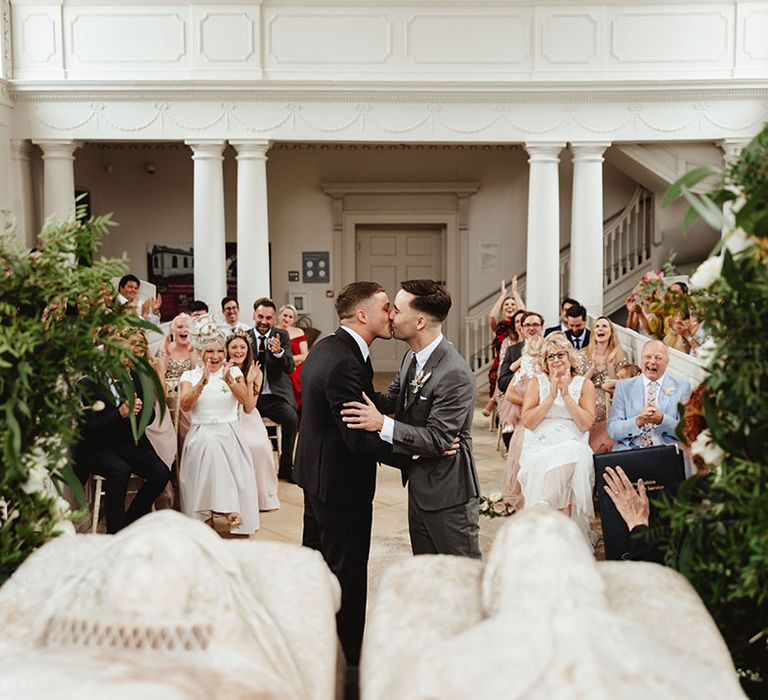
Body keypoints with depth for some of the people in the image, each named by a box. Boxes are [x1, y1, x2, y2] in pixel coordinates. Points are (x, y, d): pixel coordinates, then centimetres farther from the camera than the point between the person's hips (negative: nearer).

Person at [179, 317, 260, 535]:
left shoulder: (234, 371, 9)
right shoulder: (190, 376, 8)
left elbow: (244, 399, -7)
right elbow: (185, 405, -9)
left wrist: (229, 380, -23)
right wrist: (202, 382, -22)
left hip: (230, 433, 1)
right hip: (201, 434, -1)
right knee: (209, 445, -32)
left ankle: (233, 511, -21)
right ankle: (205, 516, -27)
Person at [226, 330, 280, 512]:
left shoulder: (256, 373, 2)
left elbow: (249, 408, -5)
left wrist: (249, 382, -16)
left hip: (247, 420, 2)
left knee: (258, 446, -28)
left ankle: (262, 495, -11)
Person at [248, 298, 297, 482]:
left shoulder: (282, 336, 4)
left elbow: (290, 368, -9)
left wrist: (279, 352, -28)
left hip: (276, 396, 0)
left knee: (291, 418, -27)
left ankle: (286, 467, -8)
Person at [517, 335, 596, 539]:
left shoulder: (584, 384, 12)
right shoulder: (536, 383, 13)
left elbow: (586, 424, -1)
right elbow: (527, 422, 0)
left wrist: (566, 395, -6)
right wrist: (551, 396, -6)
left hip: (573, 448, 1)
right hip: (539, 449, 0)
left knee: (568, 459, -33)